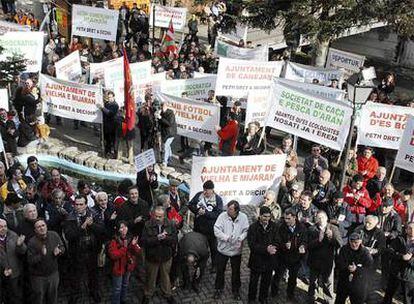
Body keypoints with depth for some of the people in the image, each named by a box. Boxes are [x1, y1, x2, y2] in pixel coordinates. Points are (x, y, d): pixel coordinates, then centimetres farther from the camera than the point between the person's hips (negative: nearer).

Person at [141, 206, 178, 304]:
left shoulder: (170, 225, -11)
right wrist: (157, 238, -31)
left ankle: (167, 294, 40)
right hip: (151, 256, -1)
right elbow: (144, 241, -21)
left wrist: (164, 238, -30)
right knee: (151, 277, 18)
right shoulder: (148, 225, -16)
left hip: (166, 256, 1)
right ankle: (147, 295, 40)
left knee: (165, 276, 19)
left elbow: (175, 240, -14)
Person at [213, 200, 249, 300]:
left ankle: (236, 290, 36)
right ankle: (219, 289, 35)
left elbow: (246, 231, -8)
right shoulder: (222, 216, -15)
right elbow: (217, 230, -17)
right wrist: (226, 238, -27)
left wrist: (241, 238, -26)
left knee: (236, 271, 16)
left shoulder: (243, 217, -10)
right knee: (220, 270, 14)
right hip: (223, 249, -1)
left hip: (236, 250, 1)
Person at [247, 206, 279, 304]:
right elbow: (252, 245, -18)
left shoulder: (274, 226, -4)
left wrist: (272, 248, -23)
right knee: (253, 281, 13)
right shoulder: (253, 227, -14)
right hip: (257, 259, -3)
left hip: (270, 259, 3)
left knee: (266, 281, 17)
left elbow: (276, 241, -1)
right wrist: (266, 249, -27)